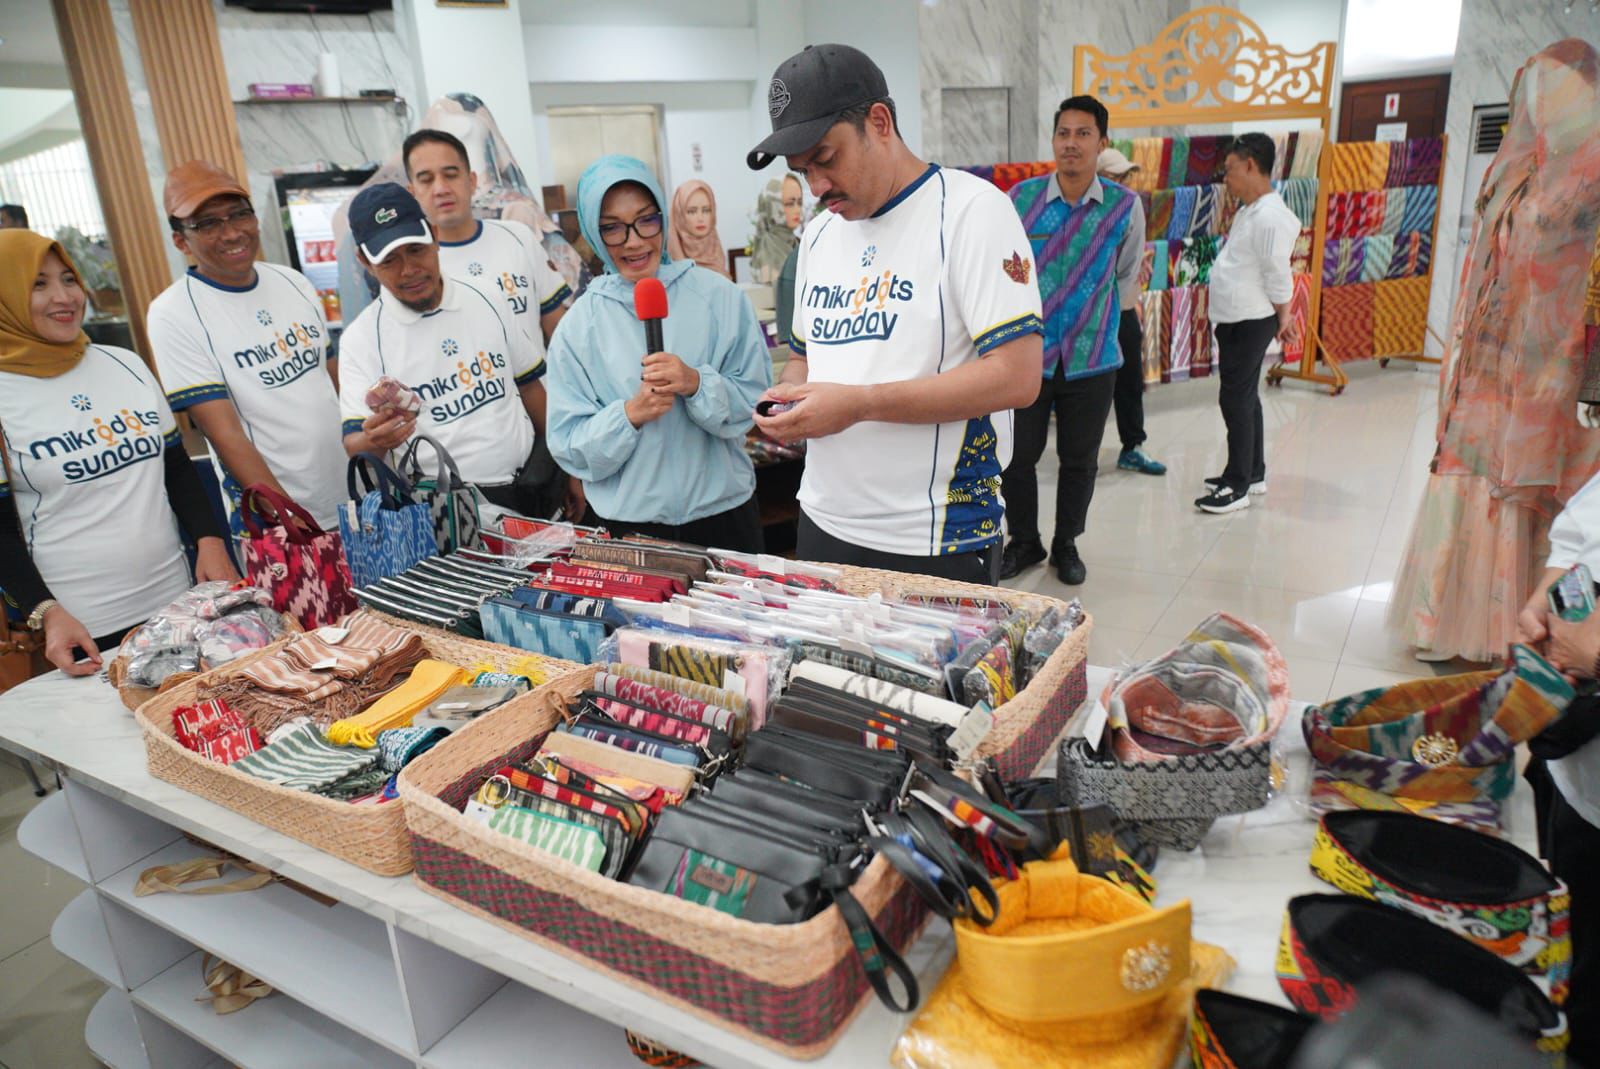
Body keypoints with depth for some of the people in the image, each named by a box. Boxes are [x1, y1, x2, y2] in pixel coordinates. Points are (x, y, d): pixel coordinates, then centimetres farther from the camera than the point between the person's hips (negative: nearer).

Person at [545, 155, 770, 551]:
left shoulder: (719, 296, -4)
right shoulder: (578, 326, -3)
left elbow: (756, 402, -3)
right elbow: (569, 447, -4)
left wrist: (697, 383, -21)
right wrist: (630, 414, -20)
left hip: (724, 514, 1)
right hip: (629, 524, 0)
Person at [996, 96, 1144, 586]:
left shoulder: (1125, 206, -2)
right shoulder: (1021, 199, -5)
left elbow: (1126, 277, 11)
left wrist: (1095, 318, 12)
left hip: (1091, 358, 1)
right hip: (1027, 354, -1)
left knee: (1079, 460, 12)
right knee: (1018, 455, 6)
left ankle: (1066, 544, 31)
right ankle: (1024, 542, 27)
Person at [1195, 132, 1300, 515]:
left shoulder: (1269, 216, -19)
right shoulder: (1248, 212, 13)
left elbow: (1277, 274, -17)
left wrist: (1282, 318, -8)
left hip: (1250, 323, -10)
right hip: (1234, 321, 10)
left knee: (1236, 399, -7)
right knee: (1245, 398, 16)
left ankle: (1238, 486, -1)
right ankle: (1253, 473, 28)